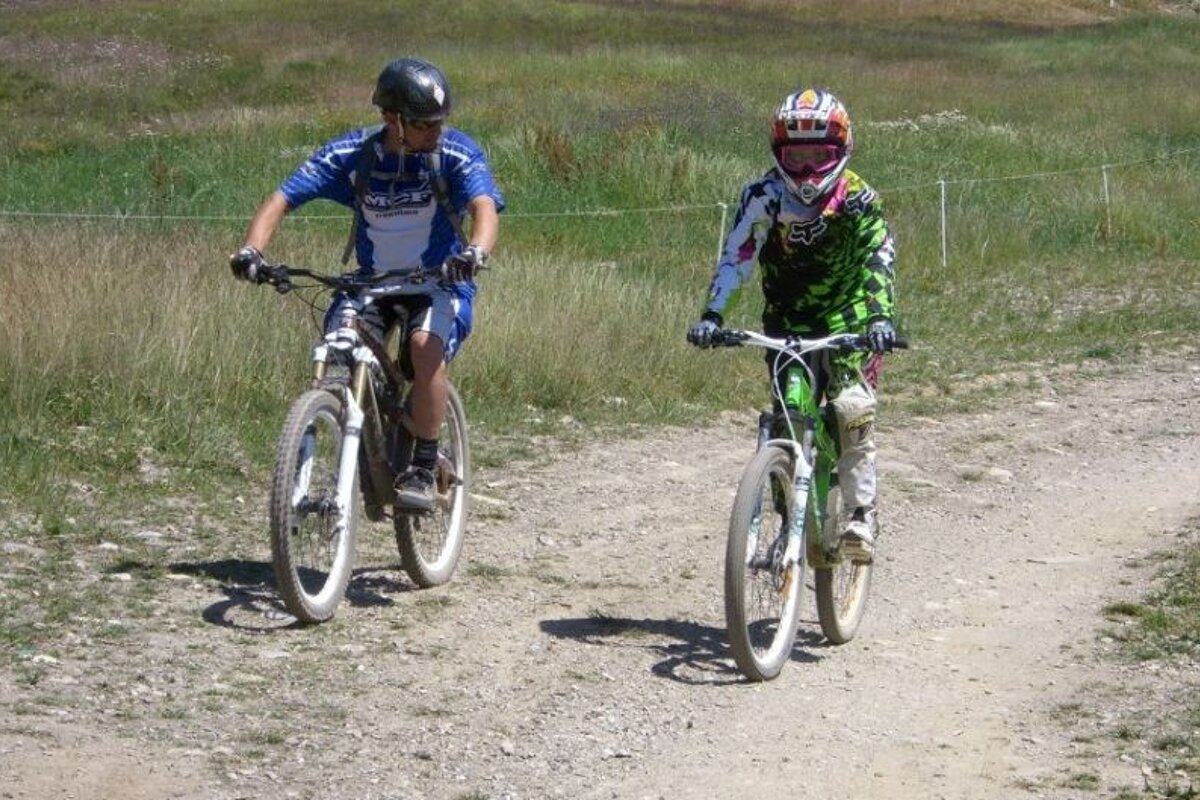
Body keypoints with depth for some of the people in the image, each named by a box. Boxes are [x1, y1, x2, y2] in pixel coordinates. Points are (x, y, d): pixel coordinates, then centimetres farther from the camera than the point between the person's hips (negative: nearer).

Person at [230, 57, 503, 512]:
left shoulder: (457, 154, -16)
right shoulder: (350, 155, -12)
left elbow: (485, 206, -32)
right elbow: (282, 200, -15)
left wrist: (475, 252, -55)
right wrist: (252, 249, -34)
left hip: (440, 285, -2)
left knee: (426, 346, -33)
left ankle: (423, 470, -20)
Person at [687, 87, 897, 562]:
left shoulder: (857, 199, -15)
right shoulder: (764, 197, -12)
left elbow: (879, 261, -26)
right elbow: (735, 258, -18)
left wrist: (881, 317, -43)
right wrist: (711, 315, -33)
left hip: (847, 320, -2)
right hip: (786, 323, 2)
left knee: (852, 407, -23)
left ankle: (861, 514, -20)